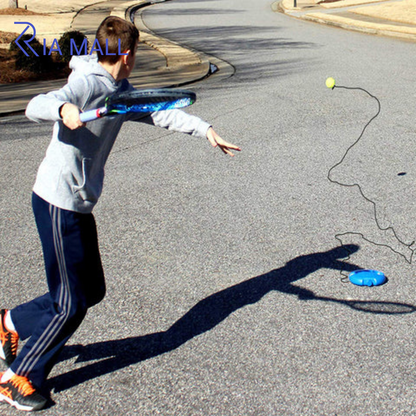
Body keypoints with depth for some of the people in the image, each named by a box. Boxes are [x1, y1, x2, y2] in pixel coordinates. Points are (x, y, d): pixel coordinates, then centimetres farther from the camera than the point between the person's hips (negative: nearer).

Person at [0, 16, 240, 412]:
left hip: (79, 204, 9)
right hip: (58, 203, -9)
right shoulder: (85, 85, -18)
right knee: (72, 304, 0)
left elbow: (160, 113, 16)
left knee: (91, 290, 15)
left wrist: (205, 129, 10)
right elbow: (35, 106, -30)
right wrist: (63, 109, -51)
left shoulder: (121, 92, 9)